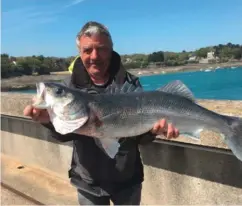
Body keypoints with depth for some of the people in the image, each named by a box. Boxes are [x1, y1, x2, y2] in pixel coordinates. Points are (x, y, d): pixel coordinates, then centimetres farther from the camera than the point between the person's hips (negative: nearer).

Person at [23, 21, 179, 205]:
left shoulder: (130, 83, -10)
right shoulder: (70, 86, -8)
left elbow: (140, 137, -8)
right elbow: (65, 134, -16)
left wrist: (154, 128, -30)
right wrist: (51, 120, -37)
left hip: (128, 179, 0)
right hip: (89, 182, 0)